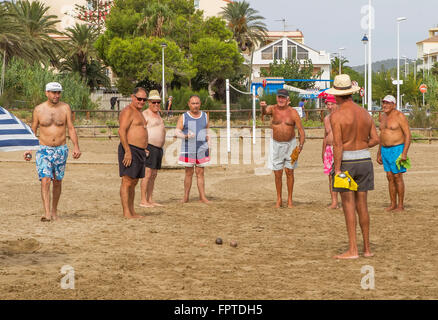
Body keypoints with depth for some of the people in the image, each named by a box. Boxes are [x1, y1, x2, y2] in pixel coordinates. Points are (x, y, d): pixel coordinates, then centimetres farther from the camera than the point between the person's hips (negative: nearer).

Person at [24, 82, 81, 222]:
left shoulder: (65, 108, 1)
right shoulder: (39, 109, 1)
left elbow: (71, 128, 1)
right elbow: (33, 130, 9)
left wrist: (76, 146, -11)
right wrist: (28, 149, 2)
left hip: (61, 150, 1)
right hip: (44, 150, -1)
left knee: (57, 182, 10)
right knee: (45, 180, -15)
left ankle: (54, 210, 26)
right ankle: (47, 213, -22)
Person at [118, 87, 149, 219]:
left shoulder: (138, 112, 20)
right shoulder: (128, 111, -11)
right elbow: (122, 131, -20)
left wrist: (144, 150, 24)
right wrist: (128, 151, -24)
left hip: (140, 151, 10)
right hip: (130, 150, -10)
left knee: (134, 182, 12)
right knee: (127, 181, -10)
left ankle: (132, 211, 16)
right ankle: (126, 213, -12)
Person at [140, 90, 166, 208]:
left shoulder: (157, 113, 18)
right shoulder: (145, 114, -9)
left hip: (158, 148, 9)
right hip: (149, 148, -9)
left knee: (153, 175, 9)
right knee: (147, 174, -11)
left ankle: (150, 200, 11)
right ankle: (143, 201, -11)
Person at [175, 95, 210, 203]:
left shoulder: (205, 116, 10)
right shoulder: (183, 117, 0)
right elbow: (177, 132, -4)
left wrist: (208, 146, 10)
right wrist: (186, 136, -24)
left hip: (202, 150, 2)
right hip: (188, 150, -2)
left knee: (200, 173, 2)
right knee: (189, 173, -1)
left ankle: (202, 196, 2)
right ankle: (186, 197, 5)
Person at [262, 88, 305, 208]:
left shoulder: (293, 112, -8)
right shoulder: (273, 109, -8)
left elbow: (301, 130, -8)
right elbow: (265, 112, -32)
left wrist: (301, 144, -22)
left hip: (290, 144, 0)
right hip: (276, 144, 0)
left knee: (289, 172, 2)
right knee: (277, 174, 5)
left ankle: (290, 200, 10)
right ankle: (279, 200, 16)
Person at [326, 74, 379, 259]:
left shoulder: (336, 116, -12)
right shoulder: (364, 113, 6)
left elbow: (337, 145, -17)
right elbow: (375, 139, 5)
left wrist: (337, 170, -17)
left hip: (345, 161, -5)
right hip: (364, 161, 5)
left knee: (349, 206, -3)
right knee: (362, 205, 11)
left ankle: (352, 250, -6)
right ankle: (367, 248, 14)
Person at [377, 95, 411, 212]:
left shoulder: (400, 116, -12)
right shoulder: (383, 116, 11)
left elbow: (408, 135, -14)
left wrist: (404, 153, -21)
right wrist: (379, 153, 19)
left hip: (397, 149, -7)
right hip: (385, 150, 7)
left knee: (397, 177, -6)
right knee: (390, 177, 7)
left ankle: (401, 205, 1)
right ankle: (393, 204, 13)